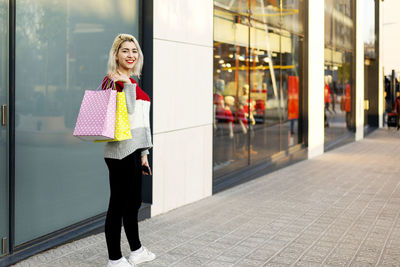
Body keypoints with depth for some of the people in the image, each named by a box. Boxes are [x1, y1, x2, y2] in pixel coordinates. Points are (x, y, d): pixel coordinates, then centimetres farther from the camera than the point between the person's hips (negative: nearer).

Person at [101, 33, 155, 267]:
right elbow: (125, 113, -20)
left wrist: (143, 153, 21)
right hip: (120, 151, -9)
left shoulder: (132, 81, 17)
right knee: (118, 204, -2)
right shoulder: (113, 81, -9)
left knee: (133, 203, 18)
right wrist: (127, 85, -21)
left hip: (134, 150, 9)